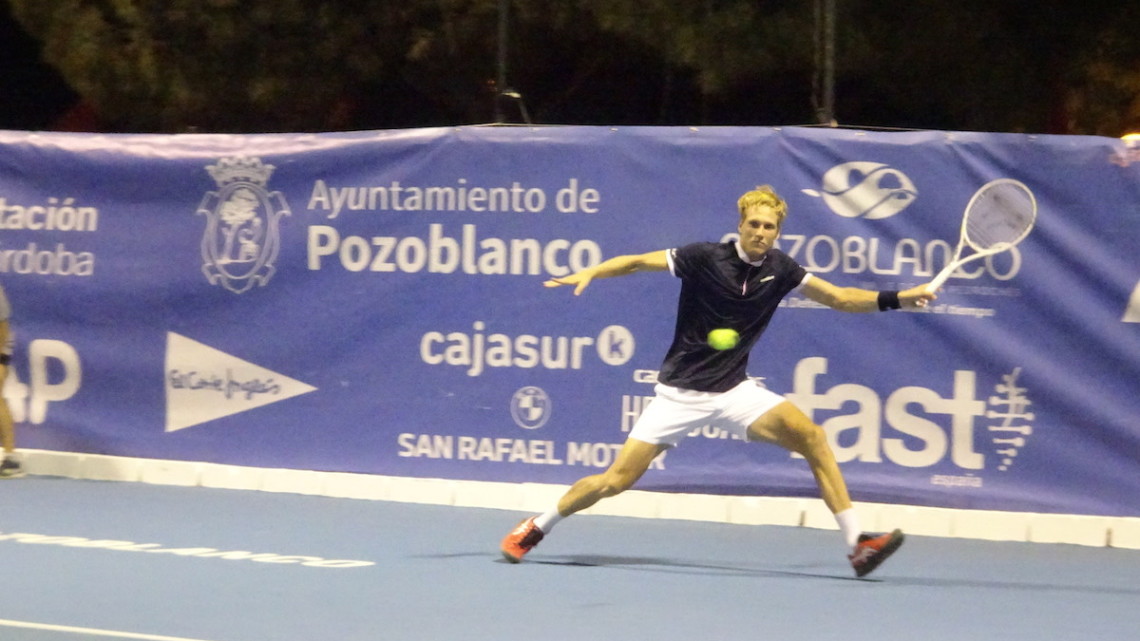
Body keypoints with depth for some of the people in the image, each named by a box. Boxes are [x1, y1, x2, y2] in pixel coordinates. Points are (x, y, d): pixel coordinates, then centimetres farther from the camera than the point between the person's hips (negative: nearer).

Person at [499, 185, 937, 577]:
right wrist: (590, 273, -25)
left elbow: (840, 298, 6)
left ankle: (856, 544, -16)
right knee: (618, 479, -8)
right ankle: (535, 528, 16)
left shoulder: (779, 269, -1)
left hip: (734, 391, 3)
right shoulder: (705, 257, -13)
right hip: (681, 391, -3)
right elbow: (638, 262, -9)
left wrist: (897, 299, -6)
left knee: (810, 436, -19)